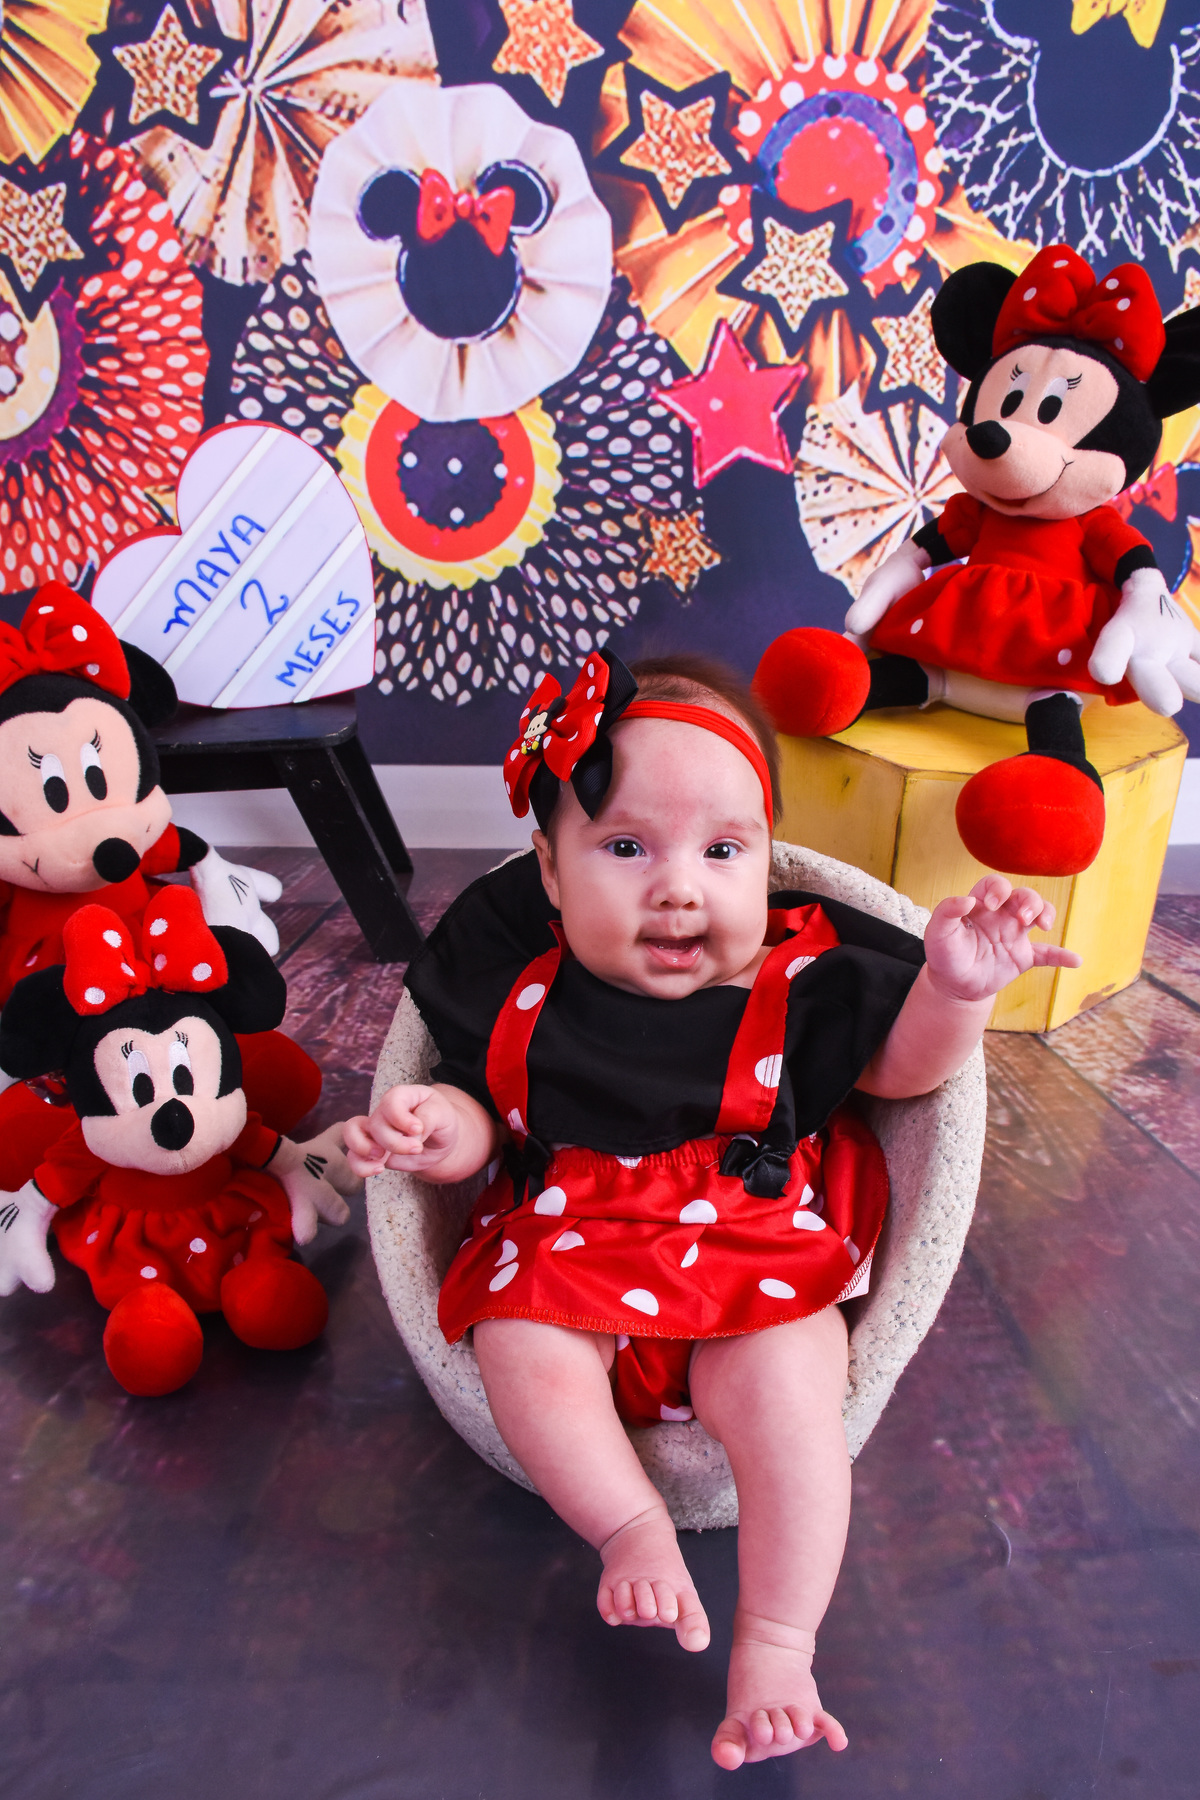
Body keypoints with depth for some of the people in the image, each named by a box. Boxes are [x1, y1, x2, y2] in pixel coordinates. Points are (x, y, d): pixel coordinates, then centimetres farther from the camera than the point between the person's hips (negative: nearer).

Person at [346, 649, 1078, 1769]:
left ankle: (776, 1649, -8)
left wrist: (955, 988, -20)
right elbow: (486, 1113, 7)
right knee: (520, 1349, -24)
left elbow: (903, 1066, 0)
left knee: (782, 1386, -23)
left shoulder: (800, 975, -6)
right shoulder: (520, 982, -4)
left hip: (758, 1248, -1)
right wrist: (442, 1128, -17)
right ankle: (631, 1528, -6)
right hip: (570, 1243, 1)